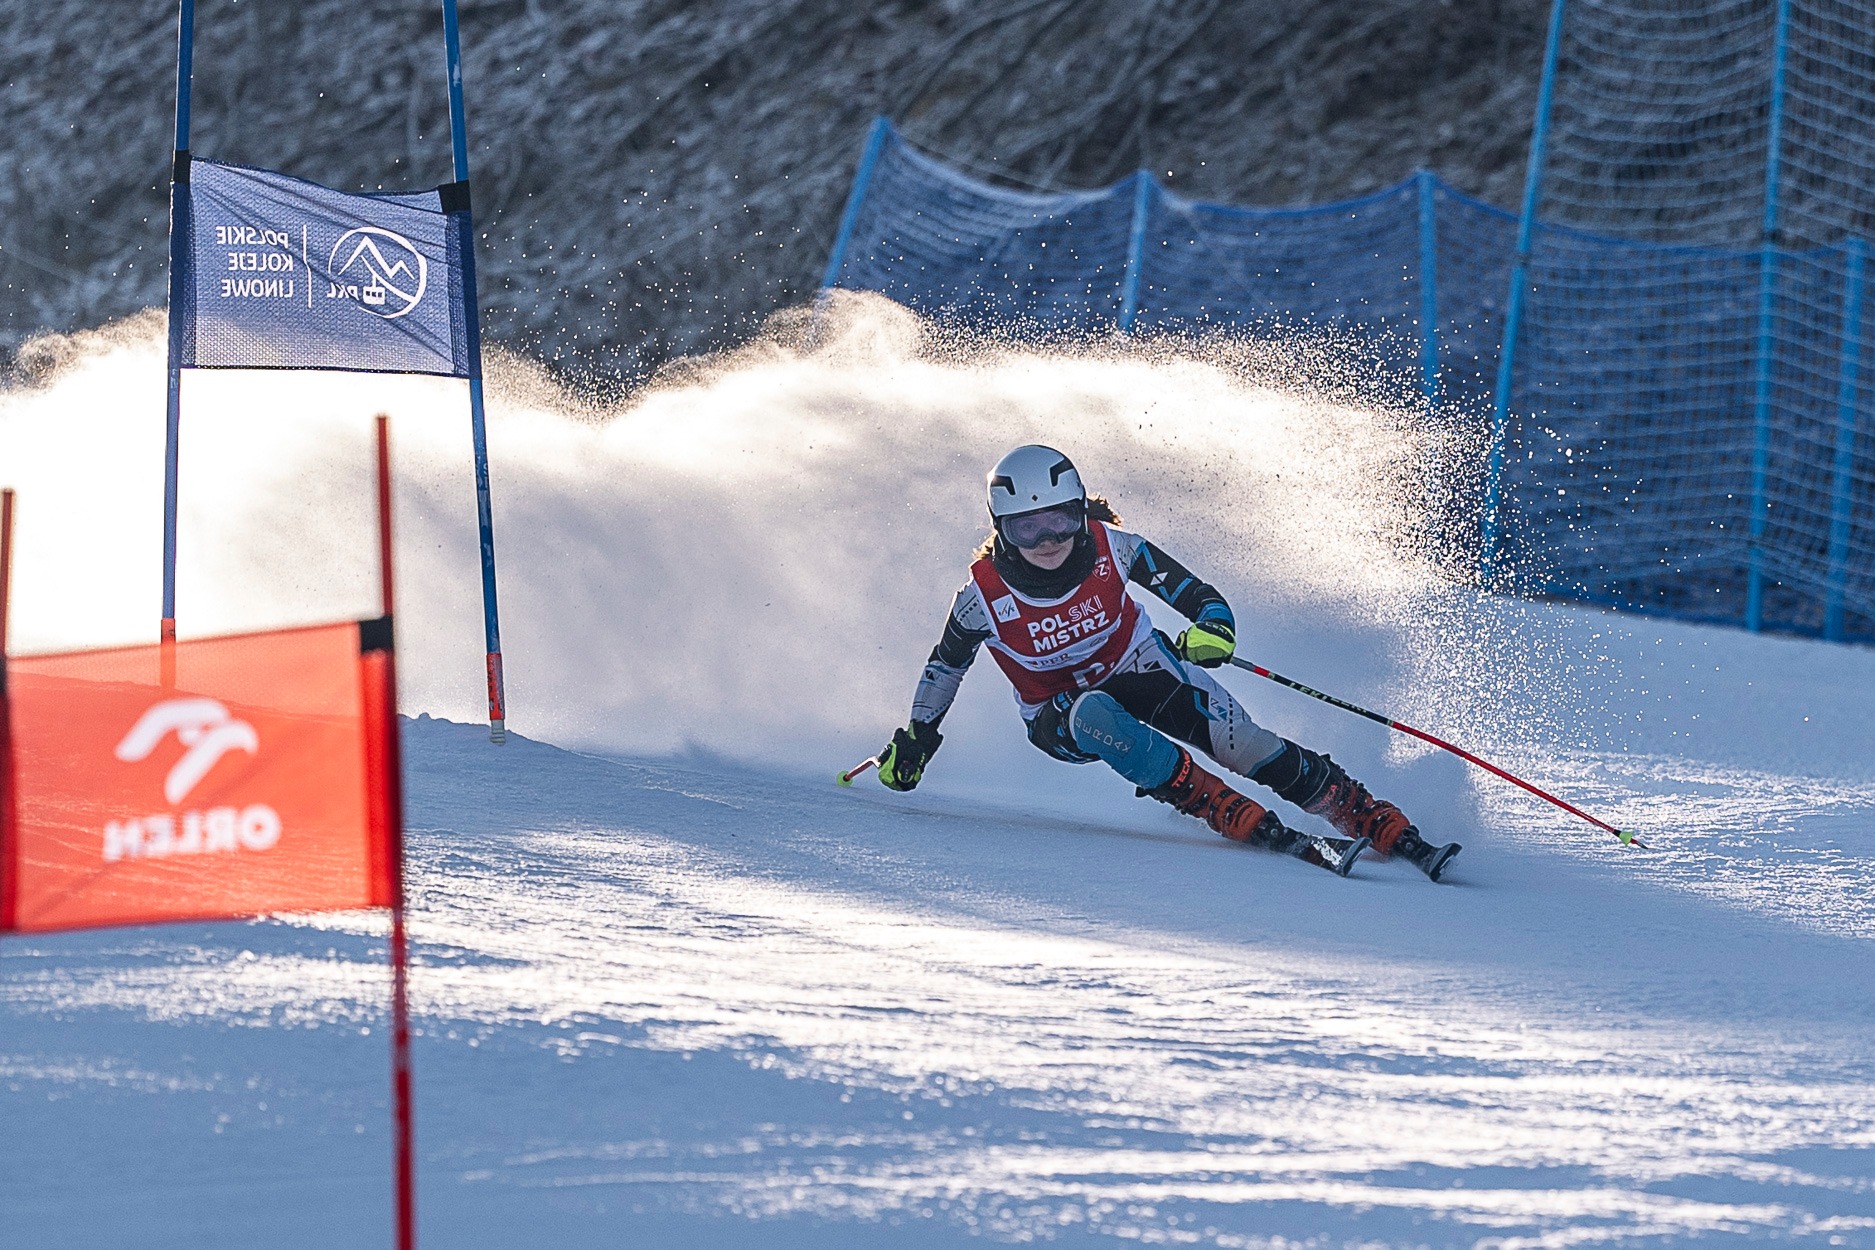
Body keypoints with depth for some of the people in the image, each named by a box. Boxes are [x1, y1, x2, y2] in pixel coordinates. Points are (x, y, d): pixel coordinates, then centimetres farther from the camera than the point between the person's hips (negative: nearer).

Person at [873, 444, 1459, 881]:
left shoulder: (1111, 549, -19)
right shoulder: (984, 597, -21)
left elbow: (1197, 594, -11)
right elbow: (944, 666, -1)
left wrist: (1211, 627, -33)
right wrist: (914, 740, 5)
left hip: (1142, 672, 2)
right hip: (1059, 714, -1)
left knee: (1249, 748, -18)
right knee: (1099, 717, -37)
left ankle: (1394, 833, -13)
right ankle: (1256, 828, -38)